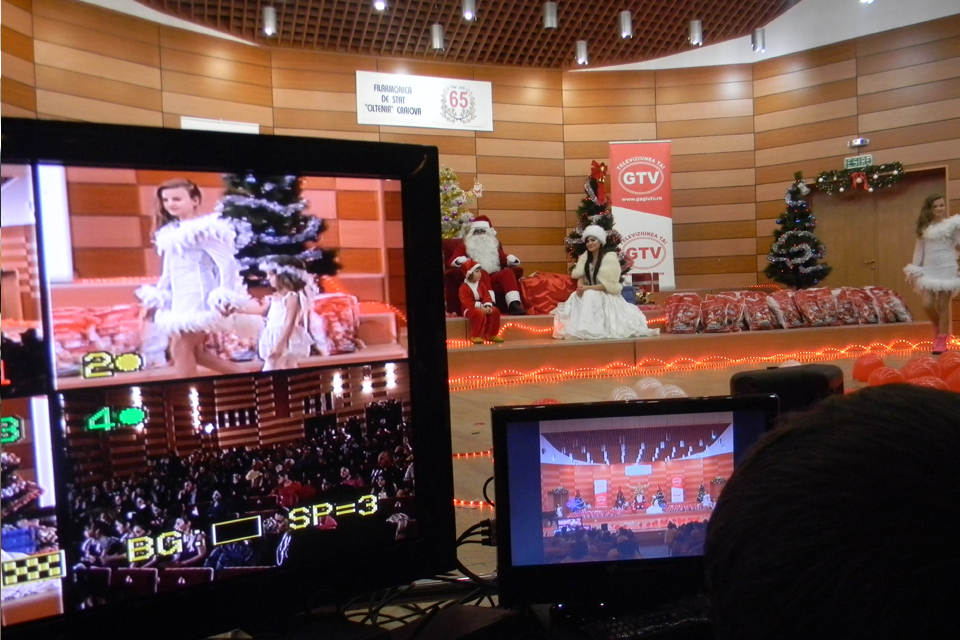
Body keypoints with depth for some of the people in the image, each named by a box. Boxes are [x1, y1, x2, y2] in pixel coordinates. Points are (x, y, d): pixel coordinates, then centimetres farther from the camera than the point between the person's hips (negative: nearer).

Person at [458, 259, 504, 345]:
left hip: (483, 307, 7)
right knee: (480, 314, -36)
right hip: (470, 309, -7)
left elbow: (487, 297, 4)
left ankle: (491, 335, -4)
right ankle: (476, 336, -23)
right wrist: (480, 307, -25)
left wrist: (488, 306, -18)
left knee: (495, 311, -14)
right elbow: (467, 303, -18)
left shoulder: (481, 285, 10)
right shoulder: (464, 287, -10)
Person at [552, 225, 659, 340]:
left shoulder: (610, 257, -11)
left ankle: (592, 331, -29)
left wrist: (588, 288, -24)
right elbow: (580, 276, 4)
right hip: (589, 295, 5)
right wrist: (580, 286, -21)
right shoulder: (585, 257, 9)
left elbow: (610, 284, -16)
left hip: (607, 296, -5)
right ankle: (582, 330, -20)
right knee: (576, 299, -25)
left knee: (589, 297, -33)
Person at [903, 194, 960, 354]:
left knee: (943, 305, -1)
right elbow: (919, 249, 12)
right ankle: (937, 328, 24)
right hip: (929, 269, 3)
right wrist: (913, 270, 7)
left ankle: (942, 340, 8)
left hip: (947, 268, -3)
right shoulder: (924, 227, 10)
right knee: (927, 304, -7)